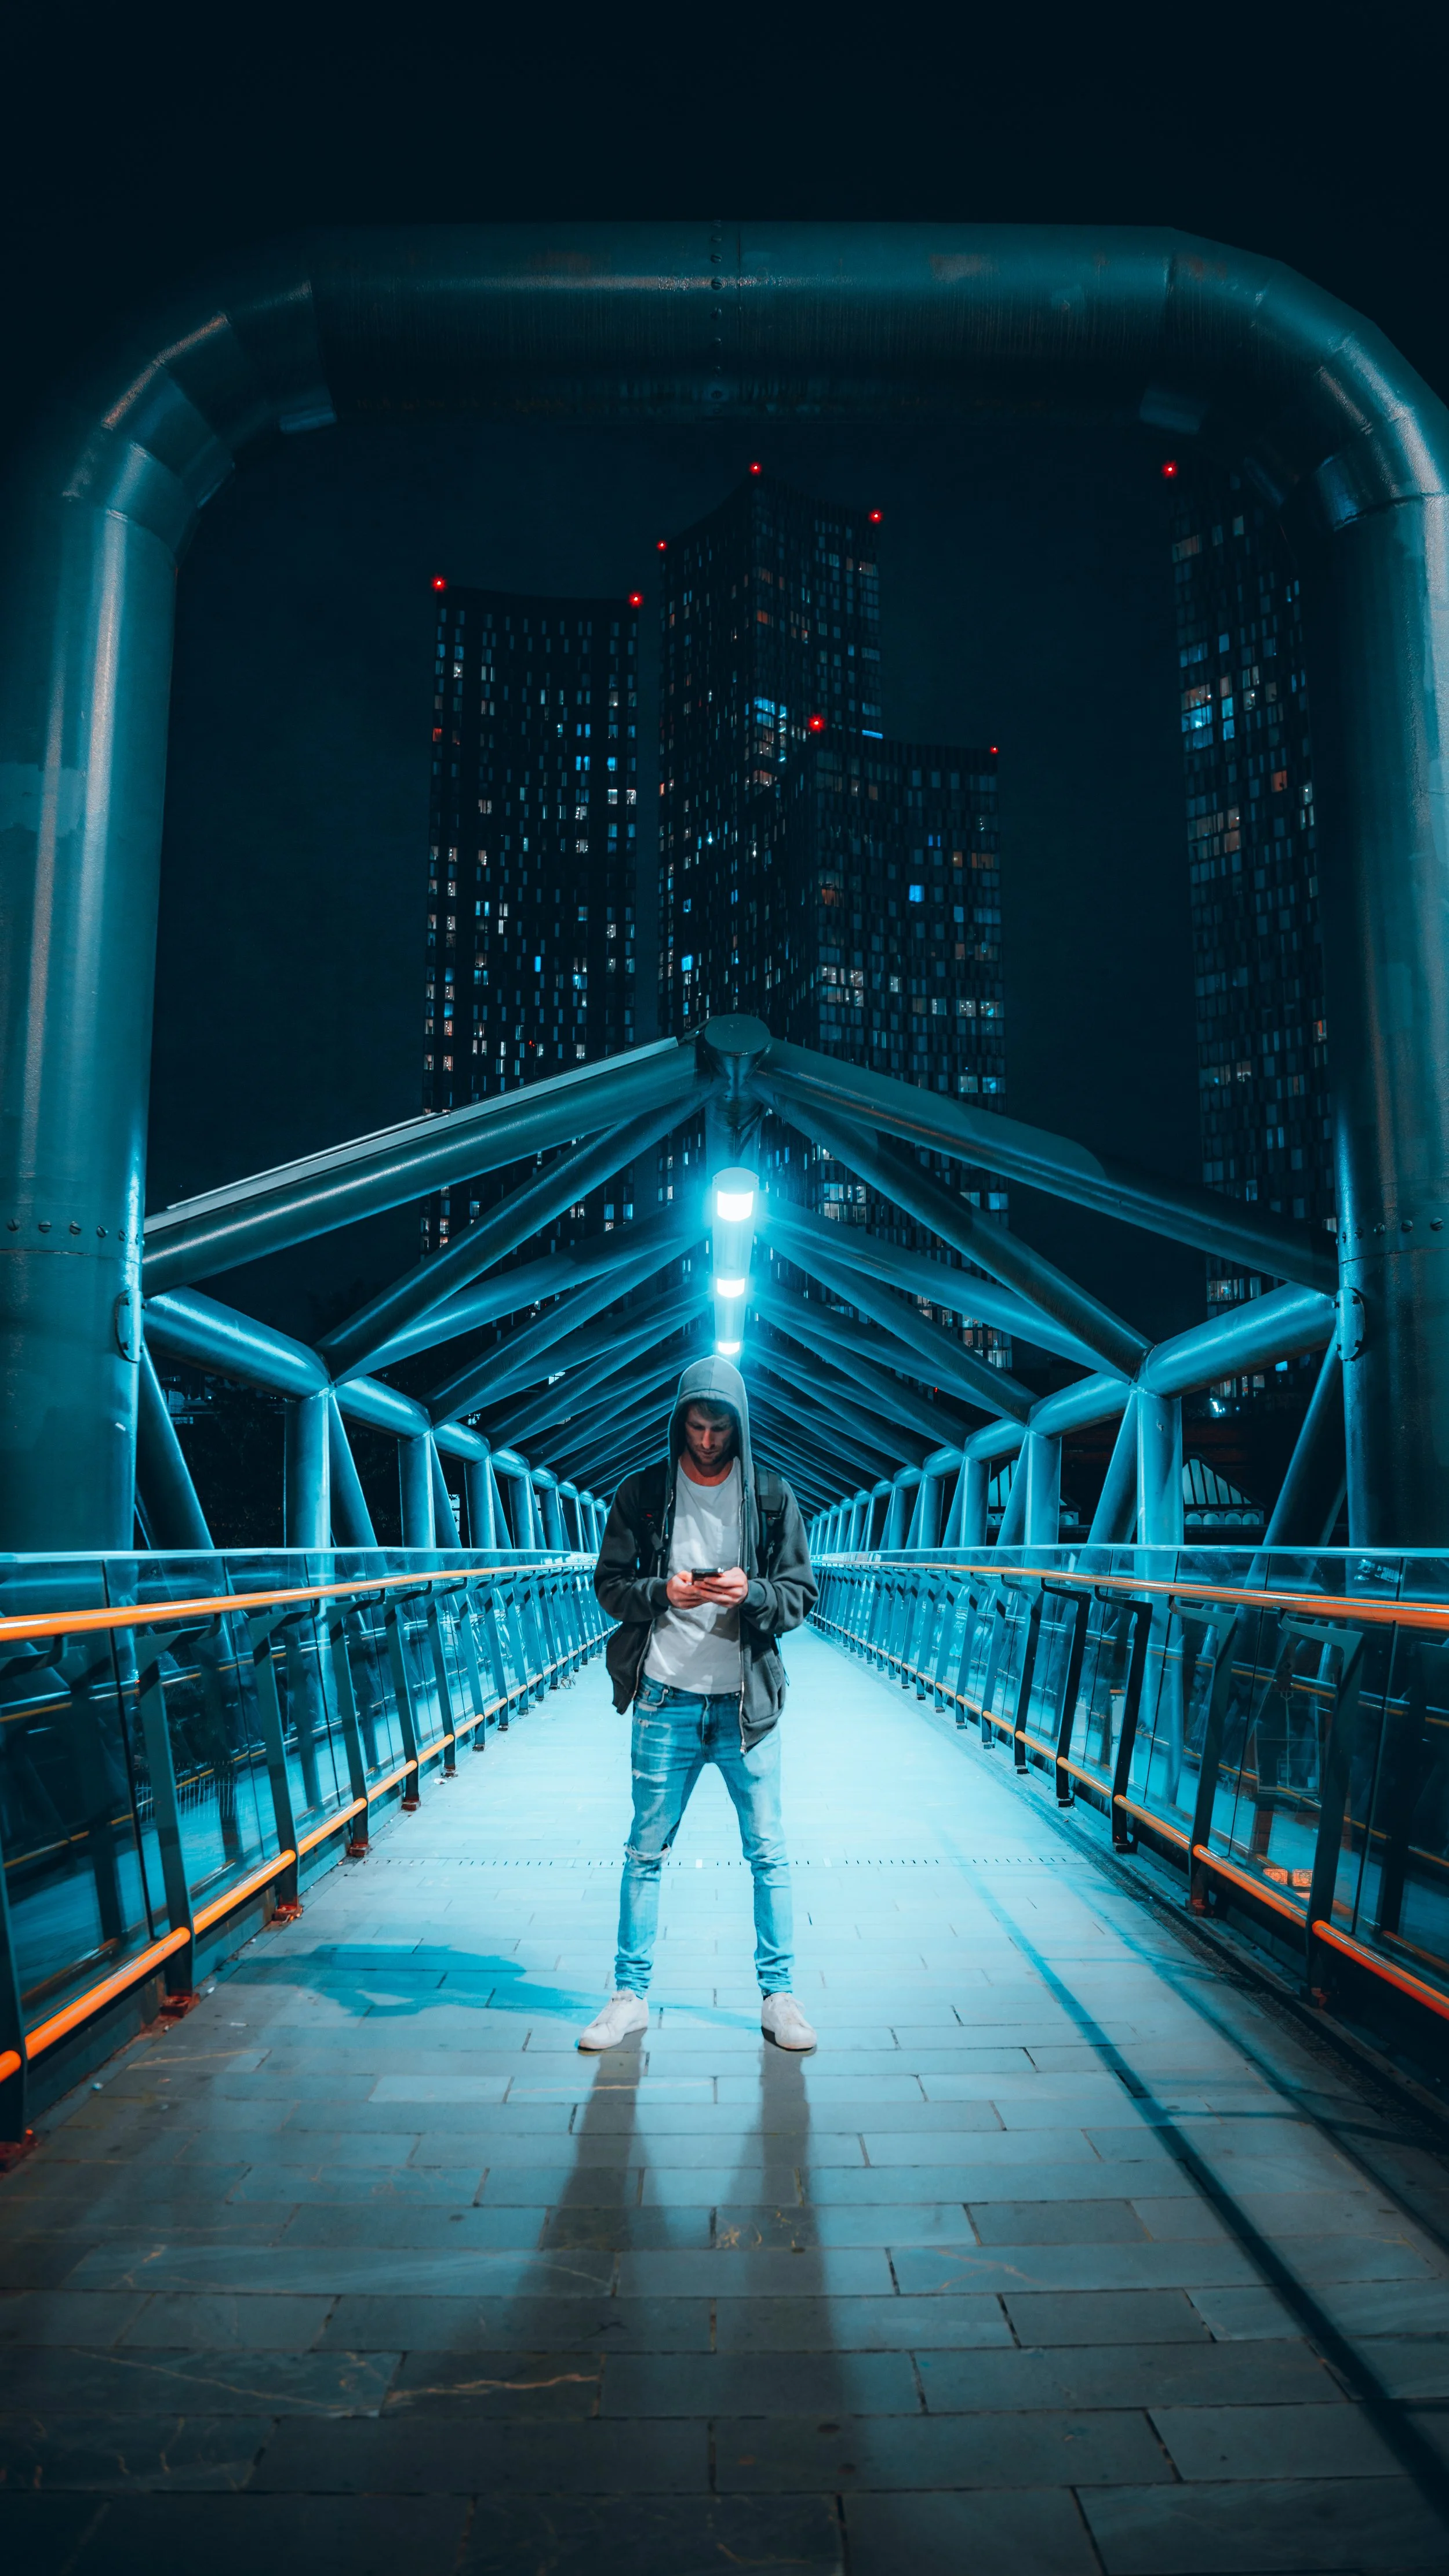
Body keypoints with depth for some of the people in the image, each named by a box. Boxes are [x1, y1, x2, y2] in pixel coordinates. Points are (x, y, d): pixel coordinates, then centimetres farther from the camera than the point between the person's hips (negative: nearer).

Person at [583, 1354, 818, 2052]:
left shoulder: (772, 1496, 0)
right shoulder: (641, 1493, 0)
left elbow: (802, 1595, 2)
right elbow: (609, 1585, 3)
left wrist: (752, 1594, -19)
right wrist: (662, 1593, -16)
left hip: (746, 1700, 0)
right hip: (665, 1699, 0)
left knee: (768, 1851, 8)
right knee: (645, 1851, 8)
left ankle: (778, 1995, 23)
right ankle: (630, 1996, 23)